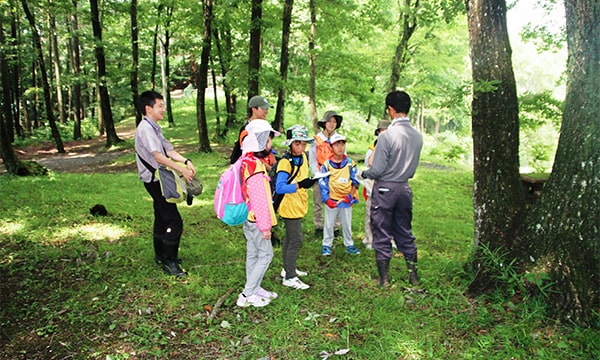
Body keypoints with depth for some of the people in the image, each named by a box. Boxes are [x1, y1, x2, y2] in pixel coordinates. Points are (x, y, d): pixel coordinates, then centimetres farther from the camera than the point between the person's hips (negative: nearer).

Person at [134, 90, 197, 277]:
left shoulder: (155, 127, 14)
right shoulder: (145, 128, -17)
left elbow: (168, 150, 10)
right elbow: (158, 156, -25)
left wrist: (186, 161, -7)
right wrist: (182, 170, -23)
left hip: (159, 180, 11)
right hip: (155, 180, -11)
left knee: (162, 218, 20)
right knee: (174, 222, -10)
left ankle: (161, 255, 33)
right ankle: (169, 262, -3)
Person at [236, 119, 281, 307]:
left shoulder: (247, 160, 8)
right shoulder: (255, 165, -23)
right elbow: (259, 199, -23)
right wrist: (265, 226, -18)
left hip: (248, 218, 9)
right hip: (255, 219, -9)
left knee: (253, 254, 17)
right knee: (266, 255, 0)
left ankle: (254, 289, 30)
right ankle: (247, 295, 6)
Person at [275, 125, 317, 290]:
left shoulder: (304, 157, 6)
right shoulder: (285, 162, -21)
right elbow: (279, 188, -29)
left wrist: (309, 182, 3)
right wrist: (299, 185, -36)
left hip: (298, 206, 9)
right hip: (289, 207, -9)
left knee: (290, 238, 20)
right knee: (295, 241, -6)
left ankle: (288, 268, 35)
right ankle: (289, 277, 4)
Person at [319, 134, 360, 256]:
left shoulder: (350, 163, -1)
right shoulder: (326, 165, -5)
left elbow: (355, 181, 0)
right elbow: (323, 183, -5)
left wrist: (351, 196, -12)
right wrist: (327, 199, -13)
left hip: (347, 200, 1)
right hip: (332, 200, -1)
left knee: (347, 224, 13)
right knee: (329, 224, 9)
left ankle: (349, 245, 27)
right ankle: (327, 245, 23)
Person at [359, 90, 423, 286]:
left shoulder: (387, 135, -20)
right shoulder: (418, 136, 1)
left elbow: (377, 170, -18)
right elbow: (413, 166, 10)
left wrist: (363, 173, 1)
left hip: (385, 189, -6)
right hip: (405, 188, 6)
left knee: (382, 235, 7)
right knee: (405, 232, 19)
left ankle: (384, 279, 18)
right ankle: (413, 275, 28)